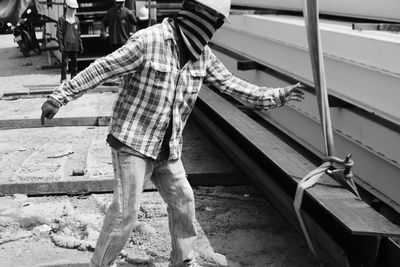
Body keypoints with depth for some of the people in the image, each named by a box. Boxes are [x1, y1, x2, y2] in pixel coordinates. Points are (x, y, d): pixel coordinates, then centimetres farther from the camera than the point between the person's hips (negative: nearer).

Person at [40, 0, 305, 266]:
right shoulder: (148, 41, -19)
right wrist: (59, 97, -19)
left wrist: (277, 95, 11)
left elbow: (229, 82, 11)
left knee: (183, 200, 13)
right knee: (126, 211, -8)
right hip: (133, 142, -7)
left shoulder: (202, 54, 2)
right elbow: (100, 70, -17)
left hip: (168, 149, 7)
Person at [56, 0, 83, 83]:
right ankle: (63, 79, 0)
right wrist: (60, 44, -11)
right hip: (66, 45, -4)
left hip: (75, 45, 5)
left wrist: (80, 44, 15)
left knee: (75, 62, 7)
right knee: (64, 62, -4)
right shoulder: (62, 19, -1)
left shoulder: (76, 19, 14)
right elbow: (59, 33, -3)